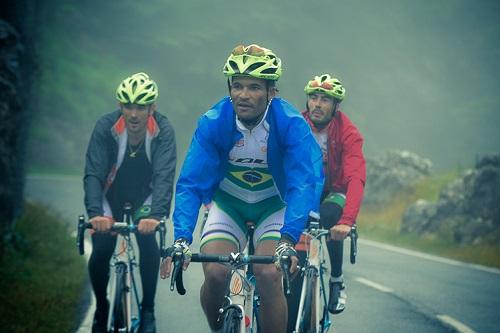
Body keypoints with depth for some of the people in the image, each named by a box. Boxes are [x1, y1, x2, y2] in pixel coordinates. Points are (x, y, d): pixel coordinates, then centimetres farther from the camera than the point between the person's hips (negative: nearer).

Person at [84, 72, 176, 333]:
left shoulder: (163, 131, -26)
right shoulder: (106, 127, -26)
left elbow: (164, 176, -35)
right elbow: (93, 174, -33)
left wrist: (156, 215, -52)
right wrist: (95, 213, -49)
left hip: (144, 199, 0)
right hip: (111, 198, 0)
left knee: (149, 246, -22)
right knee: (100, 252, -15)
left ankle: (148, 311, -4)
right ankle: (101, 309, 11)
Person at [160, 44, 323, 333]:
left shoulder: (291, 123, -26)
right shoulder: (213, 122, -22)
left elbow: (306, 182, -34)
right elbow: (190, 183, -26)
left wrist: (287, 240, -48)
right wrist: (181, 240, -40)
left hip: (274, 205, -1)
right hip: (227, 203, 1)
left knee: (268, 274, -24)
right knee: (215, 273, -20)